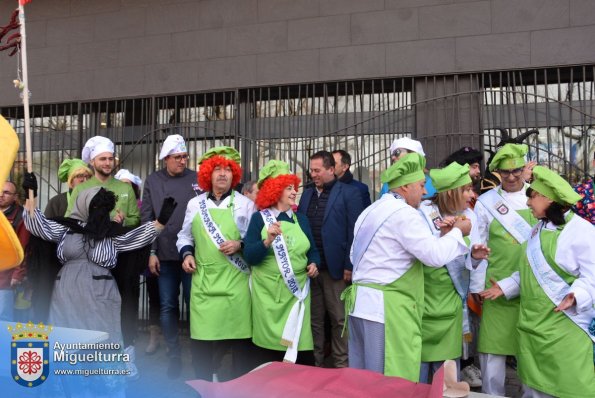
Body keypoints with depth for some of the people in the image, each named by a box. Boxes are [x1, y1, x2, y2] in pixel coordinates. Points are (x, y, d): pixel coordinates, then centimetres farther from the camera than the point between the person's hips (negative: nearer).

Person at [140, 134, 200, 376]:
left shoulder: (197, 180, 2)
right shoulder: (153, 182, 6)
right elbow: (146, 219, 4)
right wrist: (151, 252, -2)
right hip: (165, 255, 1)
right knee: (167, 307, 7)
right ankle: (174, 356, 19)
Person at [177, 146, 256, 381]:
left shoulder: (245, 204, 3)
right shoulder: (195, 204, 11)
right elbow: (185, 236, 19)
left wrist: (240, 245, -15)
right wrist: (186, 254, 1)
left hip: (235, 281, -2)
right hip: (203, 280, 2)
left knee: (239, 335, 3)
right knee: (200, 336, 4)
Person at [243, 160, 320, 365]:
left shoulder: (301, 219, 10)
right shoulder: (259, 218, -1)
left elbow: (312, 250, 18)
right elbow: (249, 256, -8)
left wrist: (314, 264, -3)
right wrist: (267, 241, -25)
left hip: (297, 291, 3)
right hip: (269, 293, -3)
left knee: (301, 345, 0)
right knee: (271, 345, 3)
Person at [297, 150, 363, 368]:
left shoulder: (348, 193, -3)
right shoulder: (307, 194, 14)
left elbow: (354, 232, -7)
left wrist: (349, 266, -12)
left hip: (335, 267, -5)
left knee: (339, 320, 4)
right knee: (314, 319, 11)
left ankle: (341, 365, 15)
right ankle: (314, 364, 21)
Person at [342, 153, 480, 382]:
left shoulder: (372, 210, 17)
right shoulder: (403, 213, -12)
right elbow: (435, 255, -16)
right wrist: (457, 232, 0)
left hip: (361, 303, 10)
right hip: (387, 308, -10)